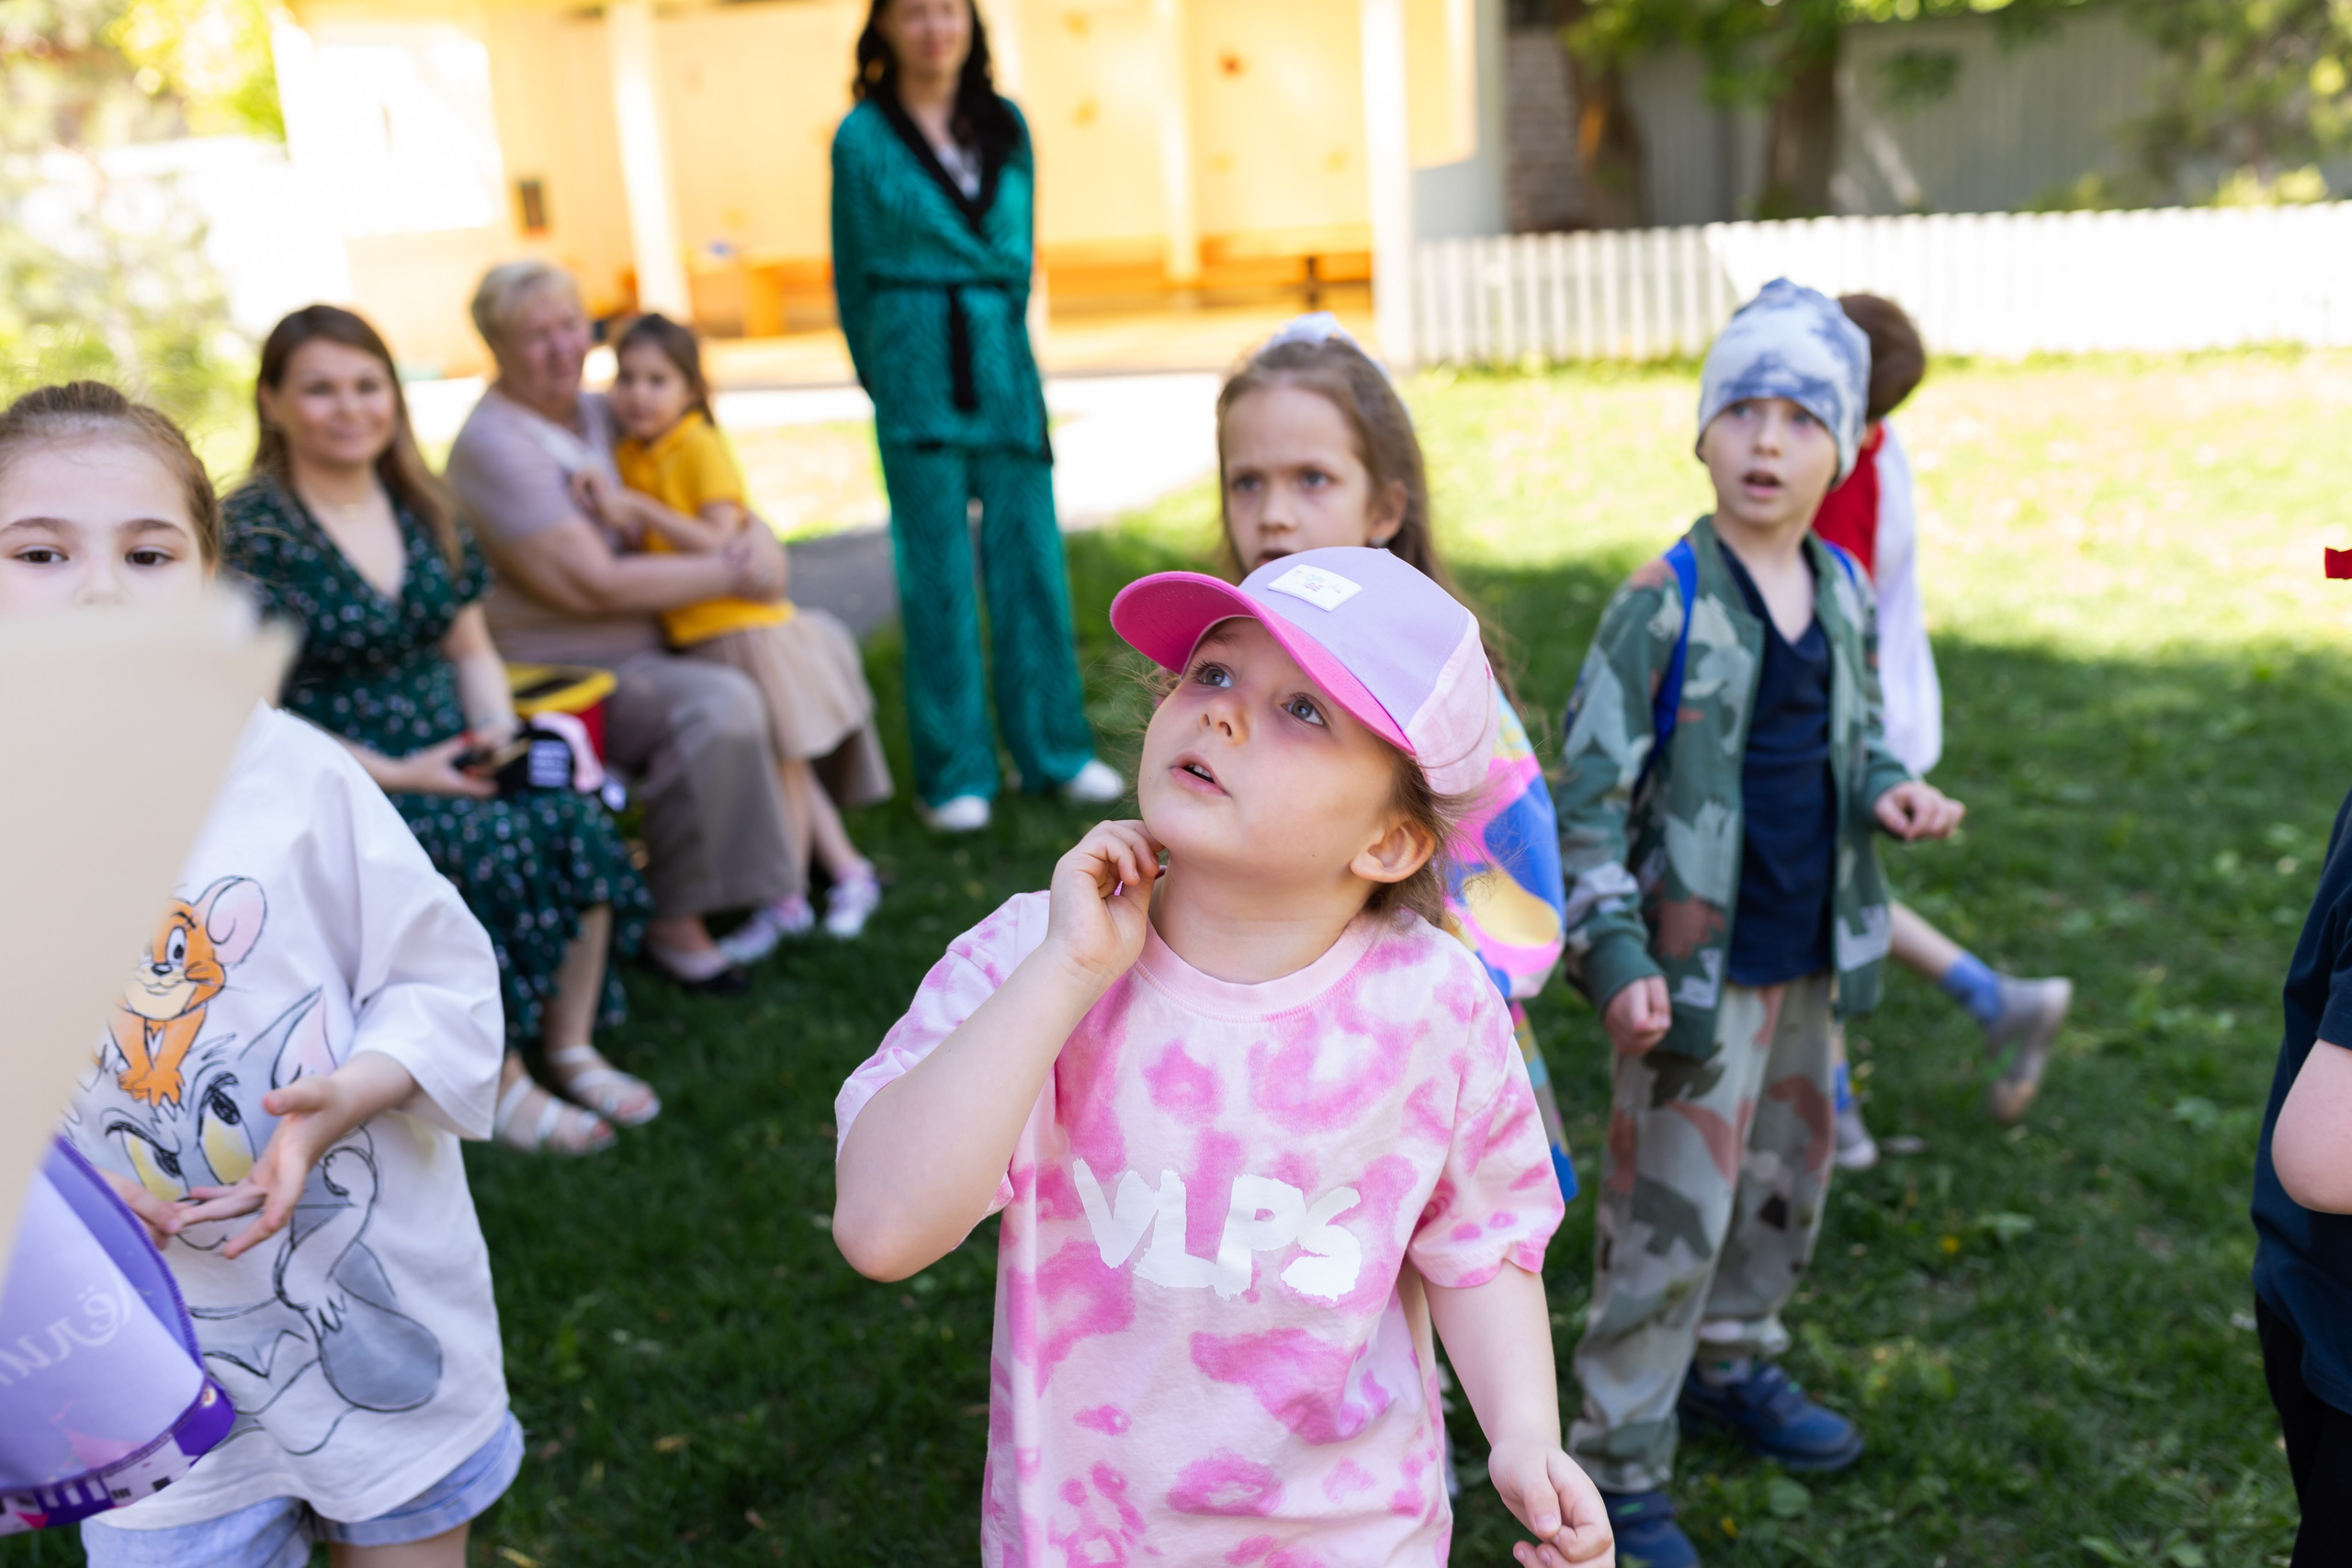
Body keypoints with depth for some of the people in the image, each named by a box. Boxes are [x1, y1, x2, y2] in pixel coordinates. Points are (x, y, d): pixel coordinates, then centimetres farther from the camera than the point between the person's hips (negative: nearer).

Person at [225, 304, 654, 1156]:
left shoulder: (420, 509, 11)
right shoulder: (249, 530, -8)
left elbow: (472, 650, 18)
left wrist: (500, 732, -3)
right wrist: (396, 775, -19)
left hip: (450, 759, 6)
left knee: (573, 816, -23)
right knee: (490, 845, -31)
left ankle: (571, 1048, -10)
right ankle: (500, 1085, -15)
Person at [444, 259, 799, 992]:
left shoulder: (599, 413, 9)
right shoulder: (494, 444, -16)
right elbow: (592, 585, -22)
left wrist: (758, 538, -8)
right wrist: (730, 574, -18)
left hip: (649, 647, 9)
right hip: (567, 677, -9)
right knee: (721, 705, -33)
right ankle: (674, 923, -19)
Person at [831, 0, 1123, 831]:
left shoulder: (1007, 126, 10)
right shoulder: (863, 139, 0)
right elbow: (852, 271, 6)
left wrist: (998, 340, 14)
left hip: (1006, 362, 3)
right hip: (915, 368, -3)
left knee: (1029, 553, 6)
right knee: (937, 568, 1)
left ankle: (1052, 749, 18)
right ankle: (953, 774, 10)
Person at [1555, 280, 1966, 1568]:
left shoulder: (1845, 592, 4)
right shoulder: (1665, 602, -16)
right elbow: (1589, 797, -16)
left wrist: (1889, 789, -3)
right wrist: (1615, 959, -23)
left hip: (1813, 954, 7)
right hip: (1701, 966, -7)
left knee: (1788, 1183, 22)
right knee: (1671, 1222, 0)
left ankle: (1731, 1363, 46)